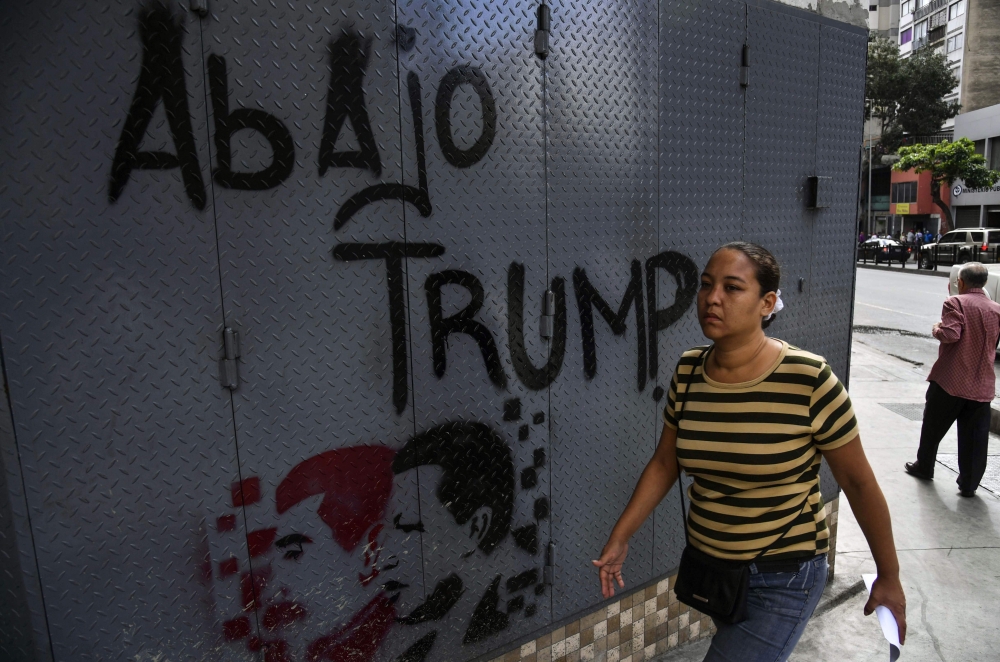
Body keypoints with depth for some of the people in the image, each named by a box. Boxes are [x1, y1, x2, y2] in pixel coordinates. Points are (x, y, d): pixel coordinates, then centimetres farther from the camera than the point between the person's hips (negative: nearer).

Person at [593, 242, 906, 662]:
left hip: (781, 580, -5)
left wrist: (889, 576, 0)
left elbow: (858, 482, -10)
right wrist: (619, 539, -1)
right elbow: (664, 463, 2)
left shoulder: (809, 380, -21)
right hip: (706, 563, 5)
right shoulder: (687, 372, -7)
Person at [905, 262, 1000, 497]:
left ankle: (924, 467, 28)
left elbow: (950, 334, -22)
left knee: (933, 427, 14)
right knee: (975, 436, 7)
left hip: (950, 380, -4)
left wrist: (936, 328, -3)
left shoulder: (956, 303, -11)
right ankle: (969, 484, 10)